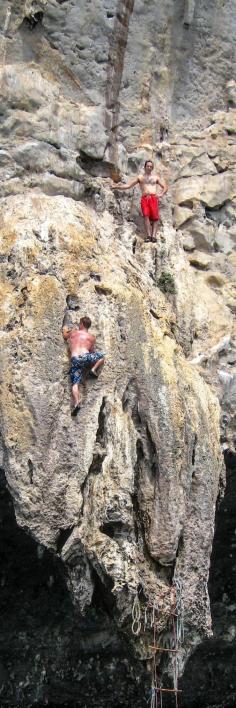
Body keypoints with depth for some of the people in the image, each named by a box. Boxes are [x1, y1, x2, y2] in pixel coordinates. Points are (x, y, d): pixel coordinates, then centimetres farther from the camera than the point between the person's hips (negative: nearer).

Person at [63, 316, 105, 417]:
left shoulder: (72, 333, 20)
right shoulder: (92, 337, 18)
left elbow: (64, 335, 39)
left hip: (74, 360, 1)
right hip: (85, 357, -1)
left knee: (75, 384, -4)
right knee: (101, 356, 25)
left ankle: (76, 402, -27)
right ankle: (93, 369, 4)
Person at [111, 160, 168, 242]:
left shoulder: (155, 177, 21)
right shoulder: (140, 177, 19)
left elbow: (165, 187, 23)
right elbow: (129, 185, 15)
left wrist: (161, 194, 4)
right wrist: (117, 187, 5)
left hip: (154, 198, 1)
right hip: (144, 198, -1)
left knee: (154, 217, -15)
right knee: (146, 216, -21)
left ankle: (153, 235, -20)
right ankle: (148, 235, -26)